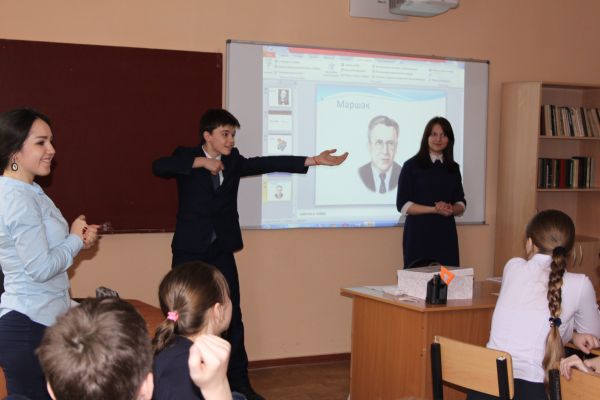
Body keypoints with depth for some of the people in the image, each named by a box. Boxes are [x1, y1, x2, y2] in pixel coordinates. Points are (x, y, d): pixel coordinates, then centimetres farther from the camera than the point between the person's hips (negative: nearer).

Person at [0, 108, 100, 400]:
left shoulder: (28, 192, 11)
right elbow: (41, 268, -21)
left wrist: (77, 239, 2)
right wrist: (76, 239, -6)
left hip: (42, 319, 10)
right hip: (28, 325, -10)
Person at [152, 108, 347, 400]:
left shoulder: (233, 161, 7)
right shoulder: (187, 157, -3)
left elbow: (268, 163, -2)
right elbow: (158, 167, -20)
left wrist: (313, 160, -10)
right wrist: (199, 162, -24)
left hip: (221, 251, 3)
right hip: (190, 250, -3)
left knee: (232, 315, 5)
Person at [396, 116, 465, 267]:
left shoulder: (453, 168, 12)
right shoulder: (412, 166, -1)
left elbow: (461, 204, 13)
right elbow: (403, 205, -6)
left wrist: (451, 209, -9)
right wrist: (435, 209, -14)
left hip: (446, 234, 4)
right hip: (419, 233, -4)